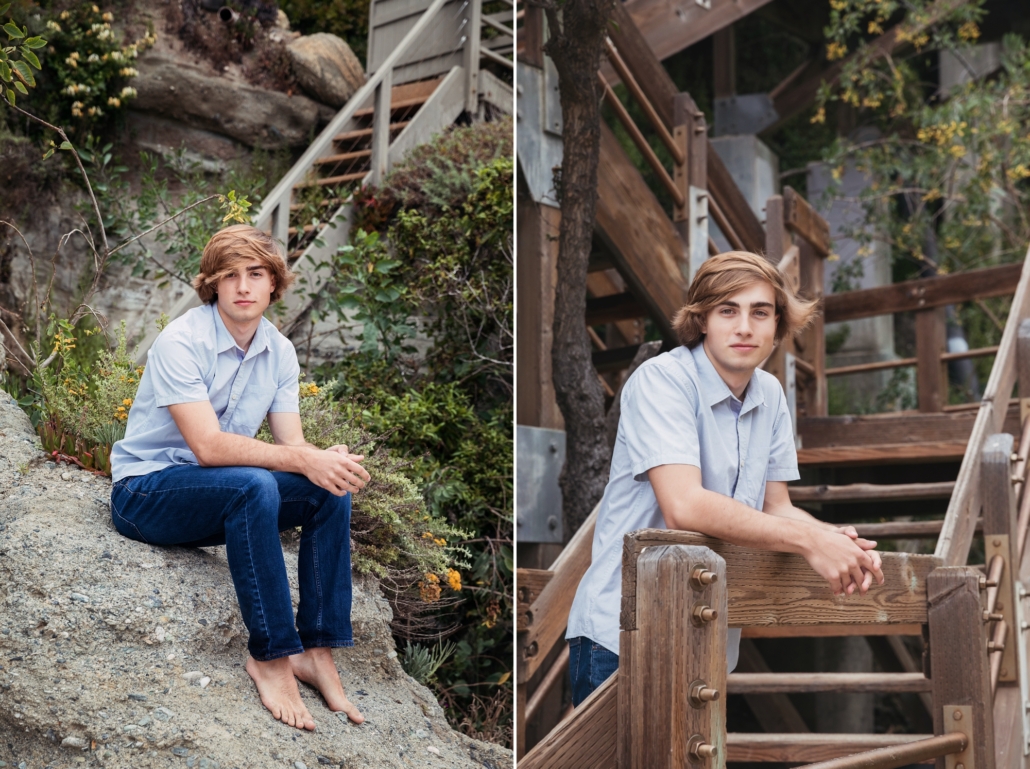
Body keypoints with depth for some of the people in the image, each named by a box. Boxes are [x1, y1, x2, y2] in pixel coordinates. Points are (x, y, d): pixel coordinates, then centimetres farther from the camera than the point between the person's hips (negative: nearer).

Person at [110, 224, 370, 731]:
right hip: (145, 493, -7)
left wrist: (330, 459, -27)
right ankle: (271, 655, -28)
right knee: (253, 486, -35)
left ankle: (318, 649, -14)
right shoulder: (181, 342, -19)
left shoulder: (280, 352, 3)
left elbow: (292, 444, -3)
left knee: (330, 489, -16)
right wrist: (304, 461, -34)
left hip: (225, 499, 7)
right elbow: (208, 446, -28)